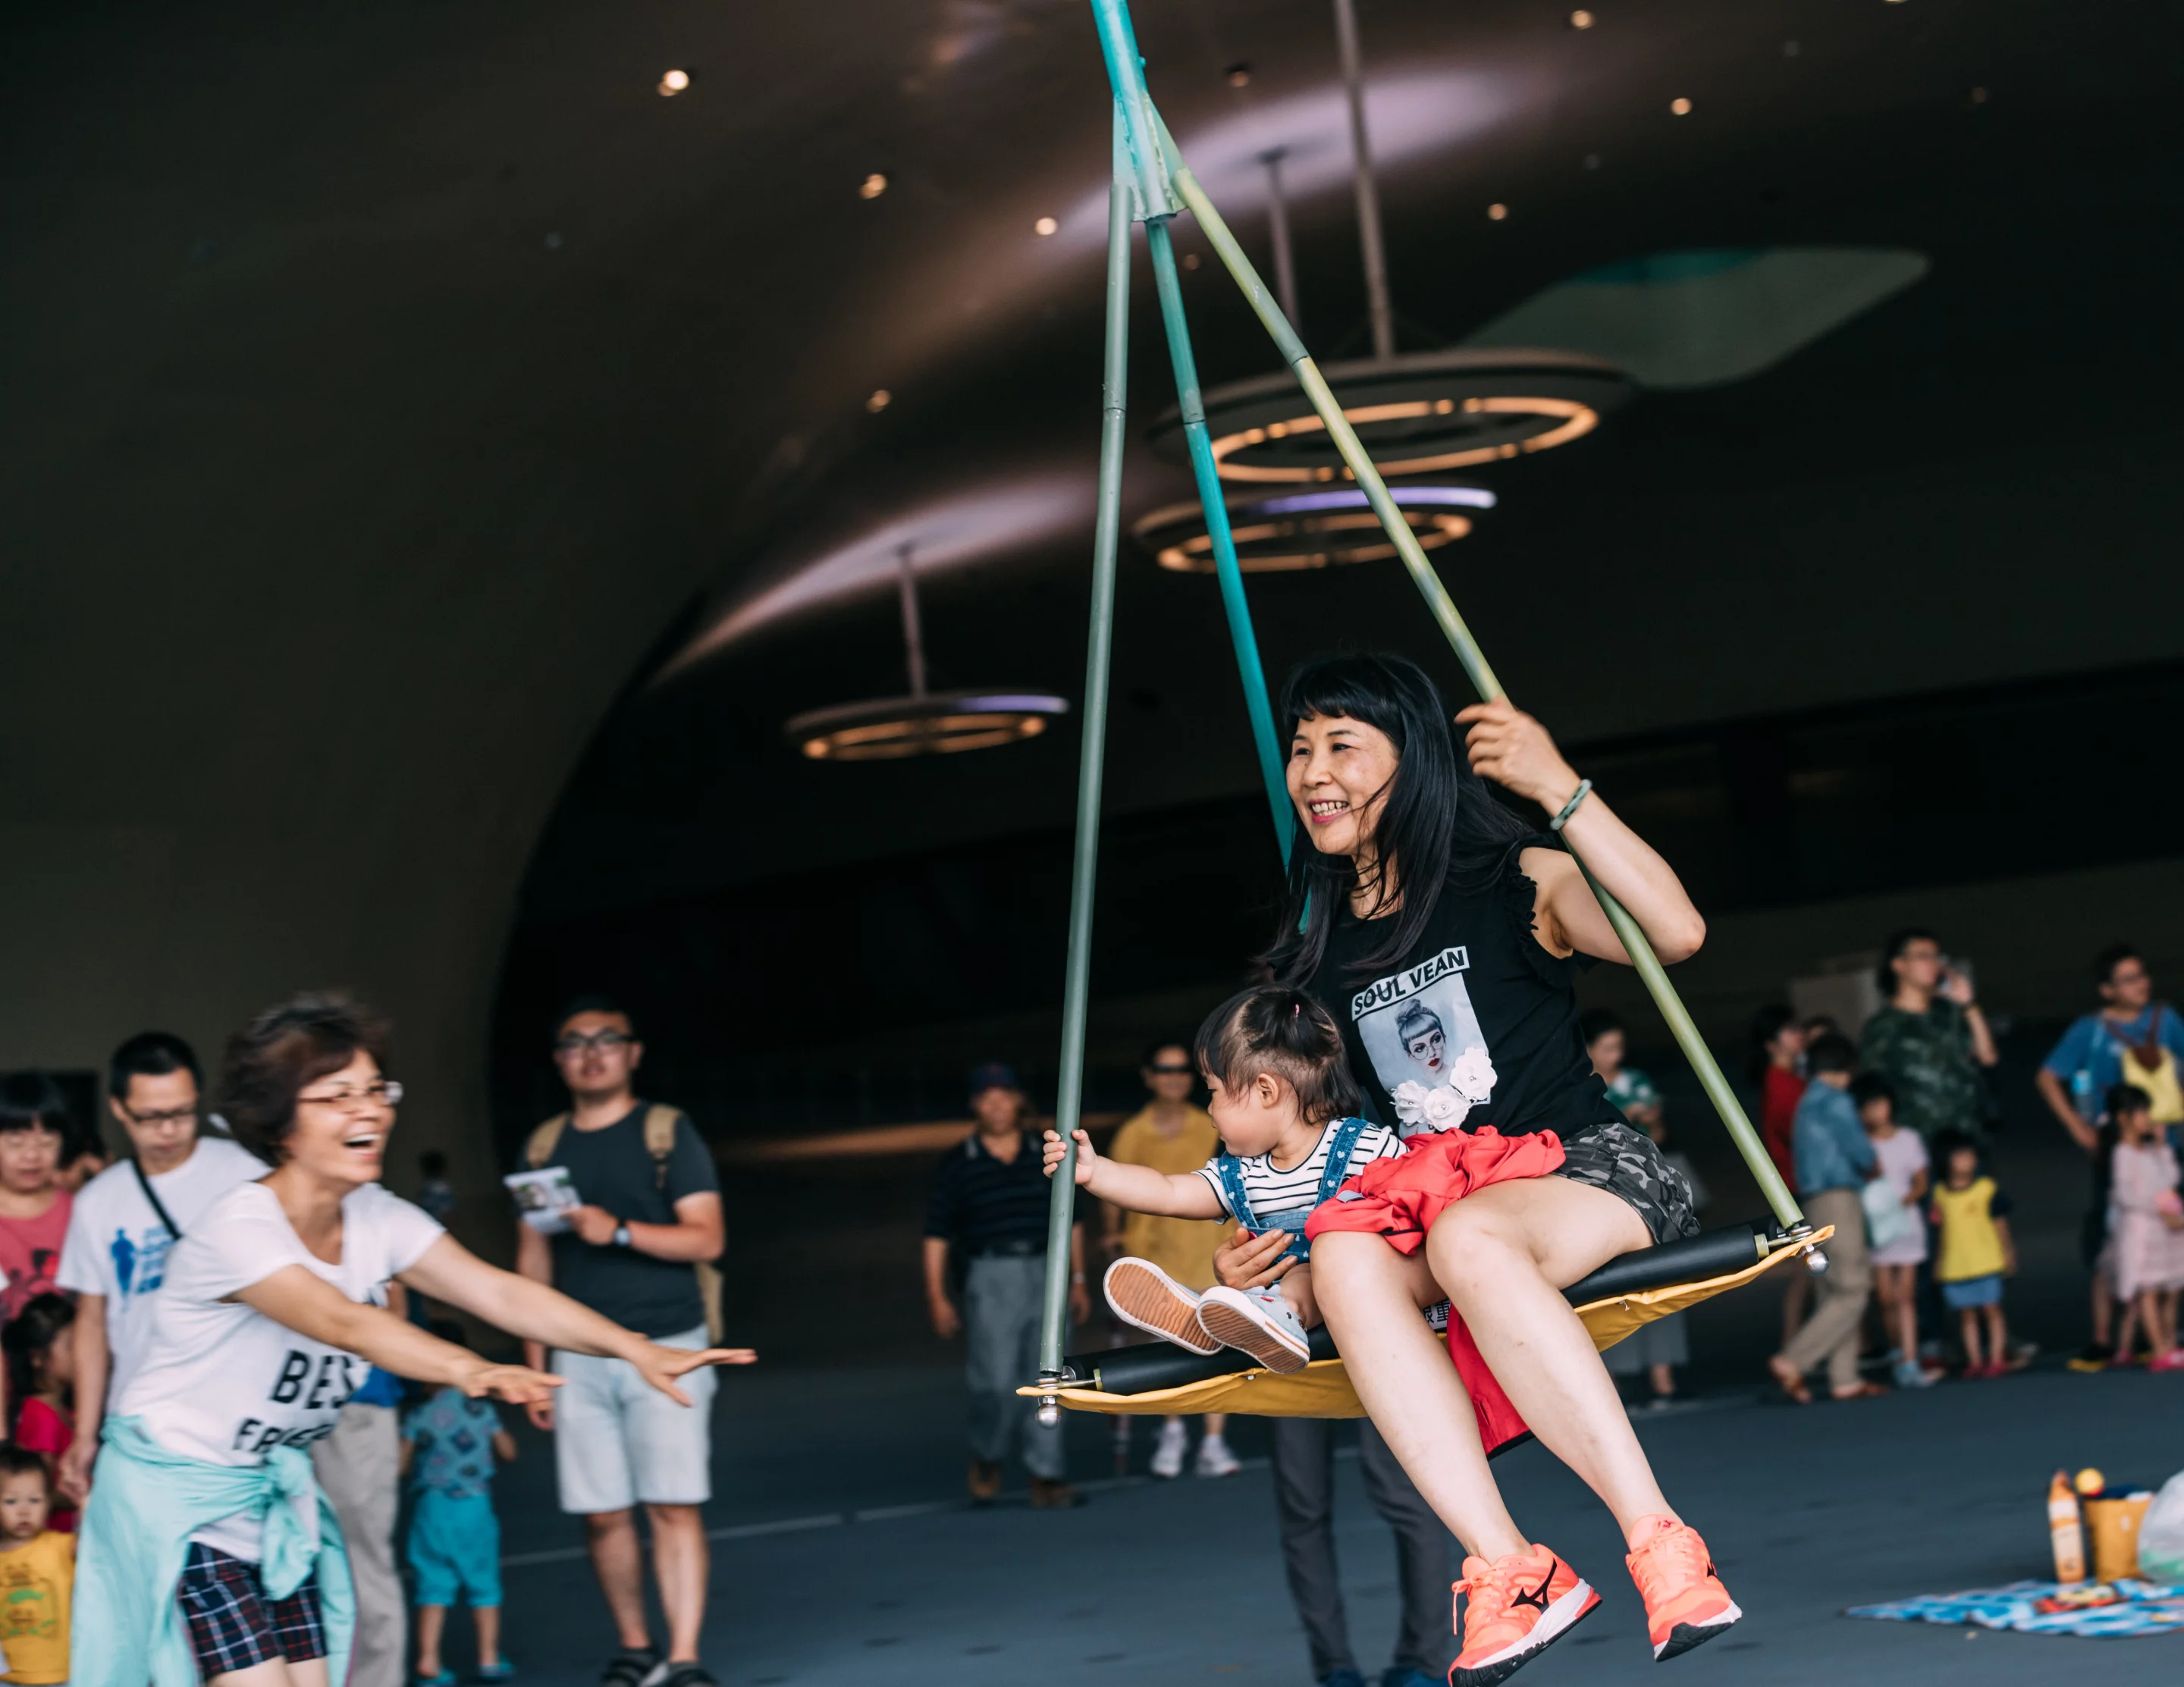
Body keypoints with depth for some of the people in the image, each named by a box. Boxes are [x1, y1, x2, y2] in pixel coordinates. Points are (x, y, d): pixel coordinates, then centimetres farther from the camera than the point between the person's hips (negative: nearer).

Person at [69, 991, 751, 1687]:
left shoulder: (379, 1219, -5)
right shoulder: (238, 1229, -27)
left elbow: (498, 1290, -13)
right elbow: (346, 1323, -42)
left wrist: (638, 1349, -26)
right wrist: (472, 1372, -58)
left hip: (273, 1485, 7)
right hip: (177, 1491, -7)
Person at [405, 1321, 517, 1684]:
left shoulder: (418, 1414, -4)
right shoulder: (481, 1408, -1)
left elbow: (402, 1464, -5)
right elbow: (508, 1452, 6)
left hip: (430, 1506, 0)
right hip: (474, 1504, 0)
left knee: (433, 1586, 3)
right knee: (484, 1585, 11)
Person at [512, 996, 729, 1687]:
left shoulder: (669, 1133, 0)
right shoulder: (543, 1147, 11)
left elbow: (707, 1239, -6)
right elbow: (532, 1263, 13)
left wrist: (620, 1231, -20)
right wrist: (534, 1367, 10)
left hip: (666, 1348, -3)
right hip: (580, 1359, 3)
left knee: (674, 1506, -9)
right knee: (603, 1515, 3)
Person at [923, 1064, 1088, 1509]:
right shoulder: (957, 1166, 3)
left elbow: (1071, 1221, 18)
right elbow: (936, 1235, 2)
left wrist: (1078, 1281, 14)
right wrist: (937, 1297, -4)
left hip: (1047, 1275, 3)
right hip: (990, 1279, -3)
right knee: (997, 1382, -11)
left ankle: (1047, 1476, 5)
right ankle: (986, 1461, 13)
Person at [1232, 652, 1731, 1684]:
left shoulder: (1517, 883, 1)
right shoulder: (1316, 950, 15)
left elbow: (1677, 933, -17)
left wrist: (1560, 790, -21)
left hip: (1588, 1171, -4)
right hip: (1428, 1188, 4)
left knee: (1466, 1234, -38)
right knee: (1343, 1253, -31)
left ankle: (1660, 1544, -39)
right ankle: (1506, 1569, -38)